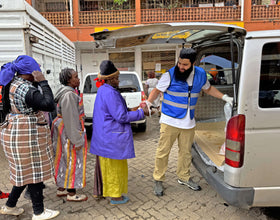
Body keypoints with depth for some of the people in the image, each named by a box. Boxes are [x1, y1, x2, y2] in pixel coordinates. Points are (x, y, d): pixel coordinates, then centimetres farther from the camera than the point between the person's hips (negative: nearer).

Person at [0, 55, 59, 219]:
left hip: (17, 133, 10)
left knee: (25, 172, 20)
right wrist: (43, 82, -19)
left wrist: (37, 83, 4)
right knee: (35, 172, 2)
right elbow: (50, 105, -25)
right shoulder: (25, 88, -21)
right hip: (26, 136, -10)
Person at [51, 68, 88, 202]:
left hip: (62, 127, 10)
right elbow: (70, 118, -24)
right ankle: (71, 194, 13)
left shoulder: (65, 92, 12)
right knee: (73, 161, 0)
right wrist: (77, 139, -22)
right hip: (71, 131, -10)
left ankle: (61, 188, 31)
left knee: (64, 160, 17)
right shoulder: (69, 94, -20)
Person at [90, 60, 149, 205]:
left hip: (103, 136, 10)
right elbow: (121, 117, -22)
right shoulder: (110, 93, -22)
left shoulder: (102, 90, 10)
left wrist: (129, 110, 12)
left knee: (105, 164, 22)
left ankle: (101, 190, 38)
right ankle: (115, 196, 21)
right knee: (116, 166, 5)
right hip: (113, 137, -10)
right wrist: (141, 113, -13)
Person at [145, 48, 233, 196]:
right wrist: (148, 103, -19)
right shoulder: (170, 75, -10)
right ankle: (158, 180, 19)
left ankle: (184, 177, 37)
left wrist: (225, 97, 13)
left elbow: (208, 89, 20)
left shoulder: (200, 74, 3)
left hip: (188, 122, 4)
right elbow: (157, 90, -3)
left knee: (186, 151, 17)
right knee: (163, 151, 1)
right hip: (170, 121, -4)